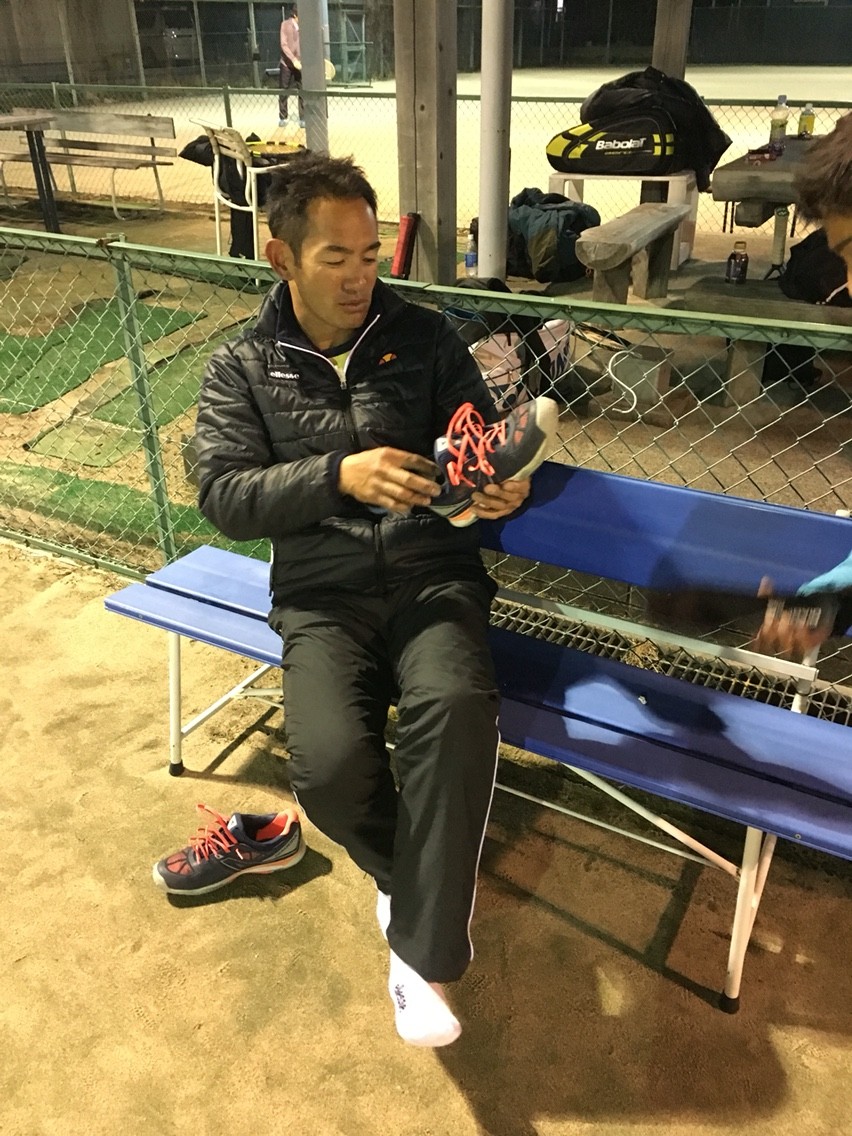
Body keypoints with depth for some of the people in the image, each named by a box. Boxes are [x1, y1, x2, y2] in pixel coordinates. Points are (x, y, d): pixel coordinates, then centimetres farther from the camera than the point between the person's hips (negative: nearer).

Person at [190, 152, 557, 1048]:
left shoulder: (423, 338, 9)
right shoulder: (240, 369, 7)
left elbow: (482, 446, 9)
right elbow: (222, 495, -4)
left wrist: (498, 487, -16)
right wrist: (340, 476, -20)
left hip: (435, 572, 1)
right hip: (322, 594, 0)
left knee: (455, 707, -32)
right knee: (329, 762, -25)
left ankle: (421, 952, -15)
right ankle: (421, 879, 9)